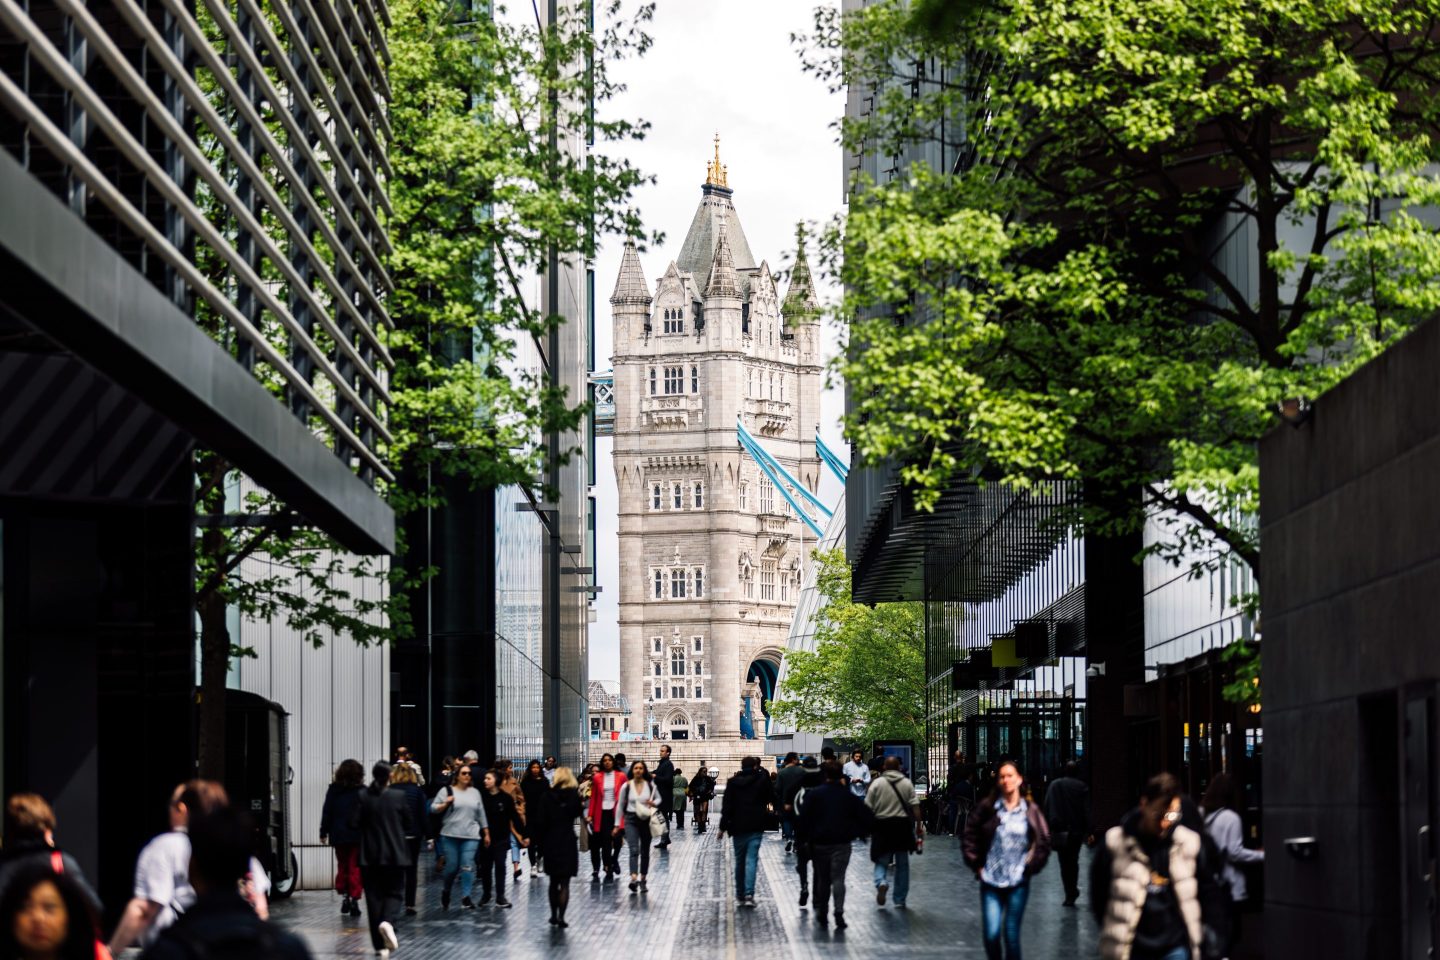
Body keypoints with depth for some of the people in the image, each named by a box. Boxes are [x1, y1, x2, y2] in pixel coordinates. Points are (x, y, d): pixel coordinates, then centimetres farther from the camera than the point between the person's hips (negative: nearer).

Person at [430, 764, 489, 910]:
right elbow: (433, 808, 1)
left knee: (467, 866, -8)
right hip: (450, 836, -2)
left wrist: (486, 833, 16)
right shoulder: (447, 791, 3)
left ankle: (465, 897, -6)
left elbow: (481, 814, 18)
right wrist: (445, 804, -17)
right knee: (452, 866, -1)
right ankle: (446, 892, 23)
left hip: (471, 836, 2)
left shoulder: (475, 792, 14)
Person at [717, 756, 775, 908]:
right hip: (756, 827, -1)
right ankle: (749, 894, -20)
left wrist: (723, 827, 2)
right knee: (751, 860, -6)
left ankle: (740, 895, 21)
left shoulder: (732, 782, 1)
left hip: (738, 827, 1)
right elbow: (772, 798, 6)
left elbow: (727, 806, -1)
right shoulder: (762, 779, -2)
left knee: (739, 861, 14)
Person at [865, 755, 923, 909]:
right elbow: (915, 806, -4)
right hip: (902, 825, 1)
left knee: (882, 861, 10)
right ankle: (900, 900, 15)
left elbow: (868, 808, -4)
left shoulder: (877, 783, -2)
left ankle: (881, 883, -21)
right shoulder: (907, 783, 2)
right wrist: (919, 825, 2)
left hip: (882, 826, -1)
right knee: (902, 864, 13)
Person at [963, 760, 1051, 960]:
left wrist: (1030, 867, 0)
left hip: (1018, 883, 0)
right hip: (991, 882, 0)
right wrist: (976, 865, 0)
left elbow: (1043, 844, 6)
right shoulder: (987, 807, 0)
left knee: (1011, 935, 2)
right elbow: (970, 835, 5)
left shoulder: (1031, 811, 2)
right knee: (991, 934, -8)